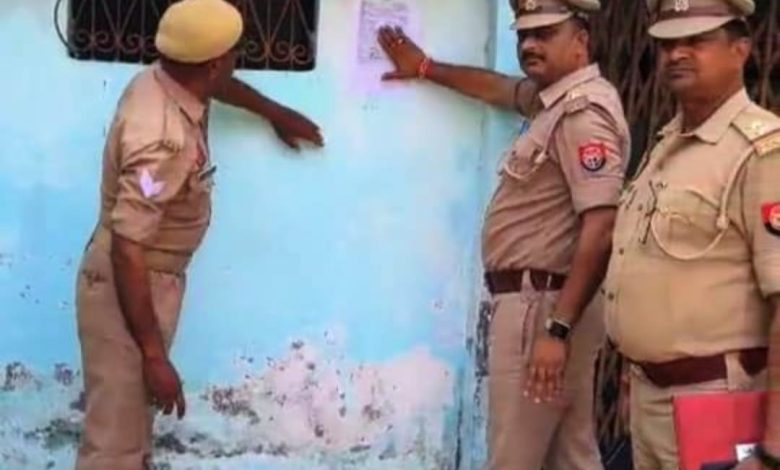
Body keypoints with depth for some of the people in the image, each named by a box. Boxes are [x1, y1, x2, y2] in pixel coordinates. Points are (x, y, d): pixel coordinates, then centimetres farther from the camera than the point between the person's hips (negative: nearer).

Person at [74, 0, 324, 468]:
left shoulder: (164, 80, -2)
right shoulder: (163, 141, -31)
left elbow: (220, 87, 24)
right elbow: (127, 251, -32)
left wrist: (276, 113, 38)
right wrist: (154, 356, -30)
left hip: (153, 277, 10)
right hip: (127, 285, -10)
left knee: (133, 420, 23)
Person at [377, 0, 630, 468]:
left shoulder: (584, 113, -17)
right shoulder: (555, 95, 13)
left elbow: (600, 231, -25)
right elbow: (496, 88, 35)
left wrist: (558, 328, -28)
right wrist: (425, 67, 42)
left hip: (542, 305, -10)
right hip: (543, 302, 10)